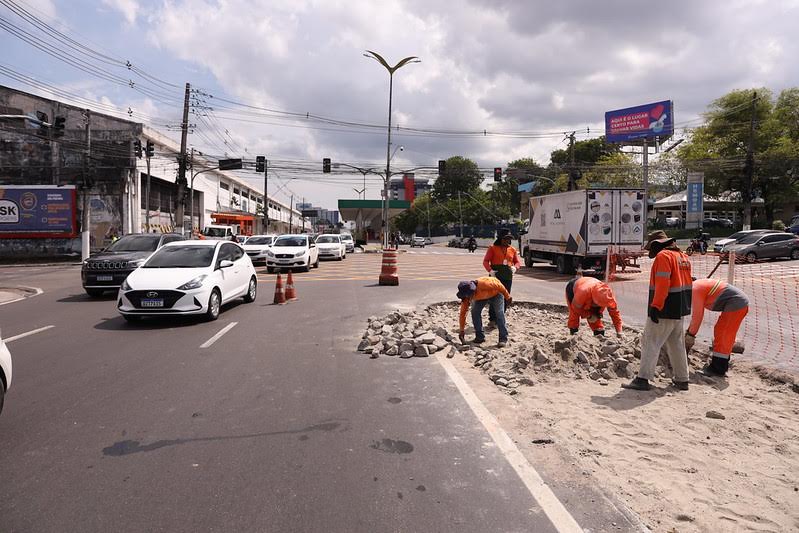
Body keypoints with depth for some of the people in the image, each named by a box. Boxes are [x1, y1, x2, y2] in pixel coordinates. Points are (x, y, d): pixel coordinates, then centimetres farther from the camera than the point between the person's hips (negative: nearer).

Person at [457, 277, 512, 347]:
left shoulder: (483, 284, -44)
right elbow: (463, 313, -20)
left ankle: (503, 338, -11)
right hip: (481, 297, 4)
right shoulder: (466, 296, -26)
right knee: (475, 312, -12)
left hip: (496, 293, -4)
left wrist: (508, 297, -16)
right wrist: (462, 331, -19)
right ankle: (480, 336, -1)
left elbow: (499, 285, -28)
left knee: (499, 313, -17)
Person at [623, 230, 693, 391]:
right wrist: (683, 305, 20)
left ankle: (643, 379, -10)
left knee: (650, 342, -7)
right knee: (677, 344, 17)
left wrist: (655, 306, -23)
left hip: (665, 311, -9)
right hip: (679, 310, 9)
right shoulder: (683, 257, 16)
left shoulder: (663, 256, -13)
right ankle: (682, 379, 23)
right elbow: (684, 282, 18)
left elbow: (662, 284, -23)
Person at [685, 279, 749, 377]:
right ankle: (722, 366, 25)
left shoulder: (694, 290, -15)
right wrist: (689, 330, 25)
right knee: (720, 332, 17)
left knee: (721, 335, -6)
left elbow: (697, 315, -16)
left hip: (736, 303, -10)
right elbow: (697, 313, 22)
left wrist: (691, 334, -7)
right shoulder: (696, 286, 16)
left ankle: (718, 369, -1)